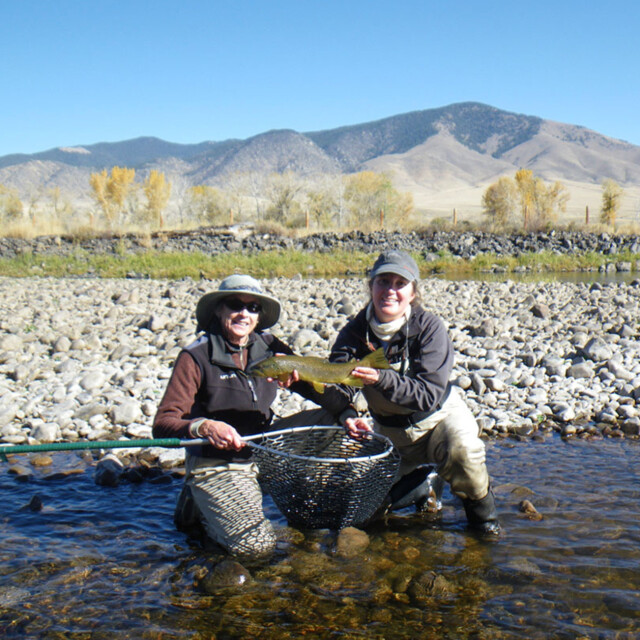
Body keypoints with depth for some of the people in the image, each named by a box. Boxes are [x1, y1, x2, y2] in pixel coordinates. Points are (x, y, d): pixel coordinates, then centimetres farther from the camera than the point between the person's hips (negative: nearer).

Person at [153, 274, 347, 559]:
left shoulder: (268, 346, -1)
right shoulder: (196, 357, -16)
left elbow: (316, 386, 1)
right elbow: (162, 426, -20)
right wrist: (203, 427, -39)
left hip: (265, 449, 6)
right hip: (217, 465, -6)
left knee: (328, 418, -4)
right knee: (255, 544, -22)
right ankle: (203, 503, 9)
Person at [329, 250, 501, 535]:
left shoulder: (429, 327, -21)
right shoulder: (354, 332, -11)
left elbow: (429, 394, -28)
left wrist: (381, 379, -44)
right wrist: (346, 416, -41)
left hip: (439, 416, -4)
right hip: (390, 431, 4)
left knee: (461, 449, -36)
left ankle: (481, 510, -3)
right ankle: (421, 481, 28)